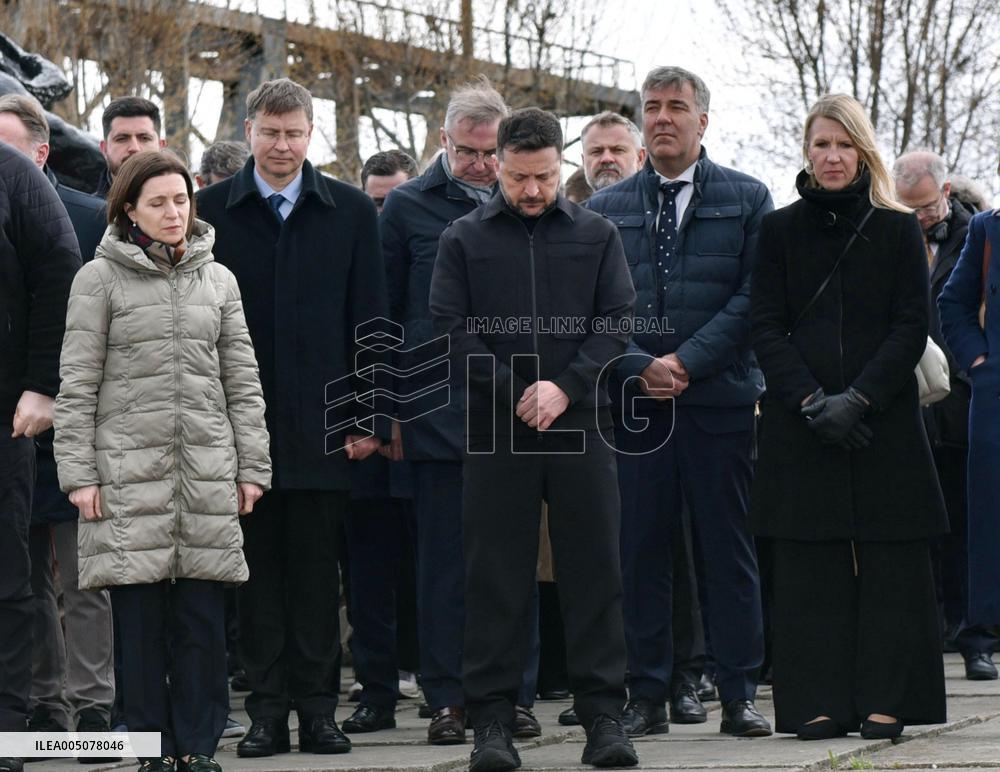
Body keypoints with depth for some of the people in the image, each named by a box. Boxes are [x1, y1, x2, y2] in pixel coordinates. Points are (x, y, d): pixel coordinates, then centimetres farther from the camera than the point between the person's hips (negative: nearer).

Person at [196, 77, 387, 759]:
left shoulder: (351, 212, 6)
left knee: (317, 570, 3)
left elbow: (369, 319, 5)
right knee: (257, 568, 4)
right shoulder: (212, 211, 4)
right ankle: (268, 710, 8)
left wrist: (367, 417, -2)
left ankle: (319, 708, 9)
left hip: (321, 421, 0)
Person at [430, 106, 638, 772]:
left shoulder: (597, 235, 8)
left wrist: (566, 387, -11)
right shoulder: (465, 240, 6)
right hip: (495, 430, 0)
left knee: (594, 569, 1)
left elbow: (618, 319, 3)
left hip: (581, 425, 1)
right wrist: (515, 394, -10)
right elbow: (451, 329, 0)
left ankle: (604, 715, 6)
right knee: (497, 575, 1)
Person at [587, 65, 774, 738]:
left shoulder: (747, 199, 5)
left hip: (721, 397, -2)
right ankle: (648, 695, 8)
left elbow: (752, 296, -3)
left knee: (728, 549, 1)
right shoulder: (607, 209, 12)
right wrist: (637, 367, -8)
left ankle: (739, 695, 6)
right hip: (634, 401, 2)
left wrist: (686, 361, -11)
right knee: (641, 549, 2)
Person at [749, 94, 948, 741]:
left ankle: (885, 702, 2)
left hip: (883, 418, -1)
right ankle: (820, 703, 3)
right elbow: (766, 327, 3)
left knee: (888, 560, -2)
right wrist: (813, 402, -10)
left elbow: (911, 329, 0)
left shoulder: (898, 230, 5)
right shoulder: (781, 230, 8)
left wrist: (857, 399, -12)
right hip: (801, 421, 1)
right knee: (809, 562, -1)